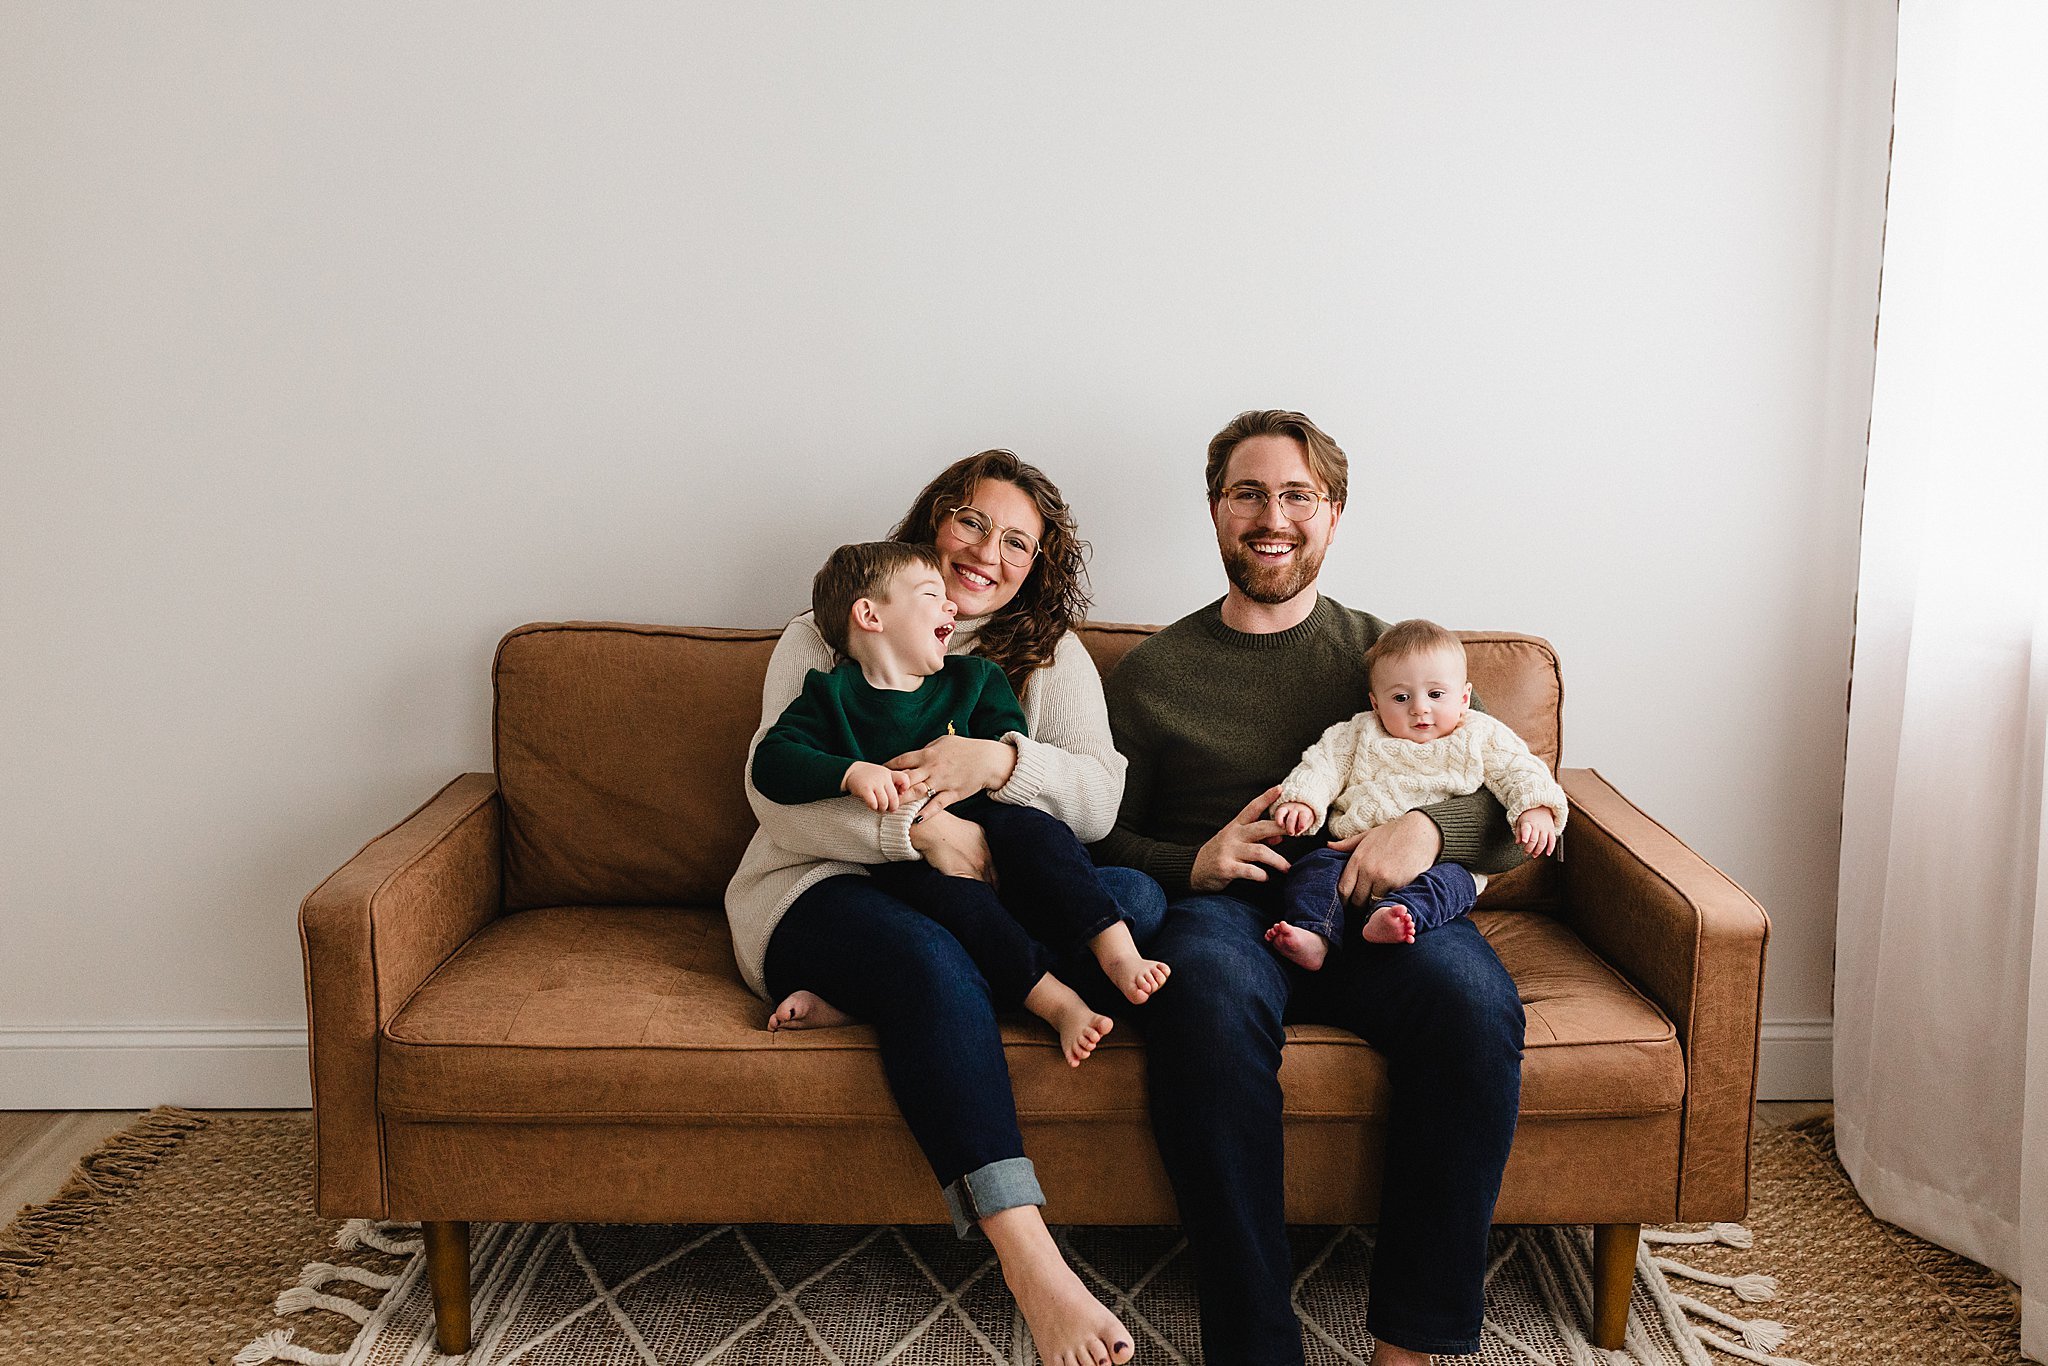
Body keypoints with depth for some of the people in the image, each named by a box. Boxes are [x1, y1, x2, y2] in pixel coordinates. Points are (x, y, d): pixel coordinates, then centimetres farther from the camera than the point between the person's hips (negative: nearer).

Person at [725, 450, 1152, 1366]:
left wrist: (1001, 760, -18)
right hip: (823, 887, -3)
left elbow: (1099, 804, 2)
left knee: (1136, 900, -25)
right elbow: (775, 794, -6)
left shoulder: (1051, 656, 15)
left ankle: (854, 994, -27)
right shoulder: (825, 638, 7)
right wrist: (917, 826, -21)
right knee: (929, 960, -38)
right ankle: (1030, 1264, -42)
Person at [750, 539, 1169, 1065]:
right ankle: (1053, 1000, -40)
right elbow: (772, 761, -7)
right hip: (899, 859, -3)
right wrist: (853, 773, -23)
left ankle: (1117, 949, -35)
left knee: (1029, 826, -29)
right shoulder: (831, 694, 6)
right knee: (941, 884, -35)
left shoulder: (974, 678, 16)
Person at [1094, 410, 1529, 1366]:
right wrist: (1191, 862, -9)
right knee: (1210, 986, -37)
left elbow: (1516, 818, 13)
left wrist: (1429, 828, -10)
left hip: (1376, 907, 1)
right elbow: (1100, 839, 12)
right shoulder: (1152, 673, 18)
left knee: (1474, 996, -32)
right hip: (1219, 905, -1)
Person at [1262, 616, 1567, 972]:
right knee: (1317, 864, -24)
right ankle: (1312, 936, -42)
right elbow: (1324, 764, 10)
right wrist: (1300, 800, -11)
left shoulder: (1482, 738, 11)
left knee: (1451, 881, -34)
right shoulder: (1360, 735, 14)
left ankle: (1393, 915, -58)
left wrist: (1535, 808, -16)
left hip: (1441, 860, -1)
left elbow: (1520, 771, 6)